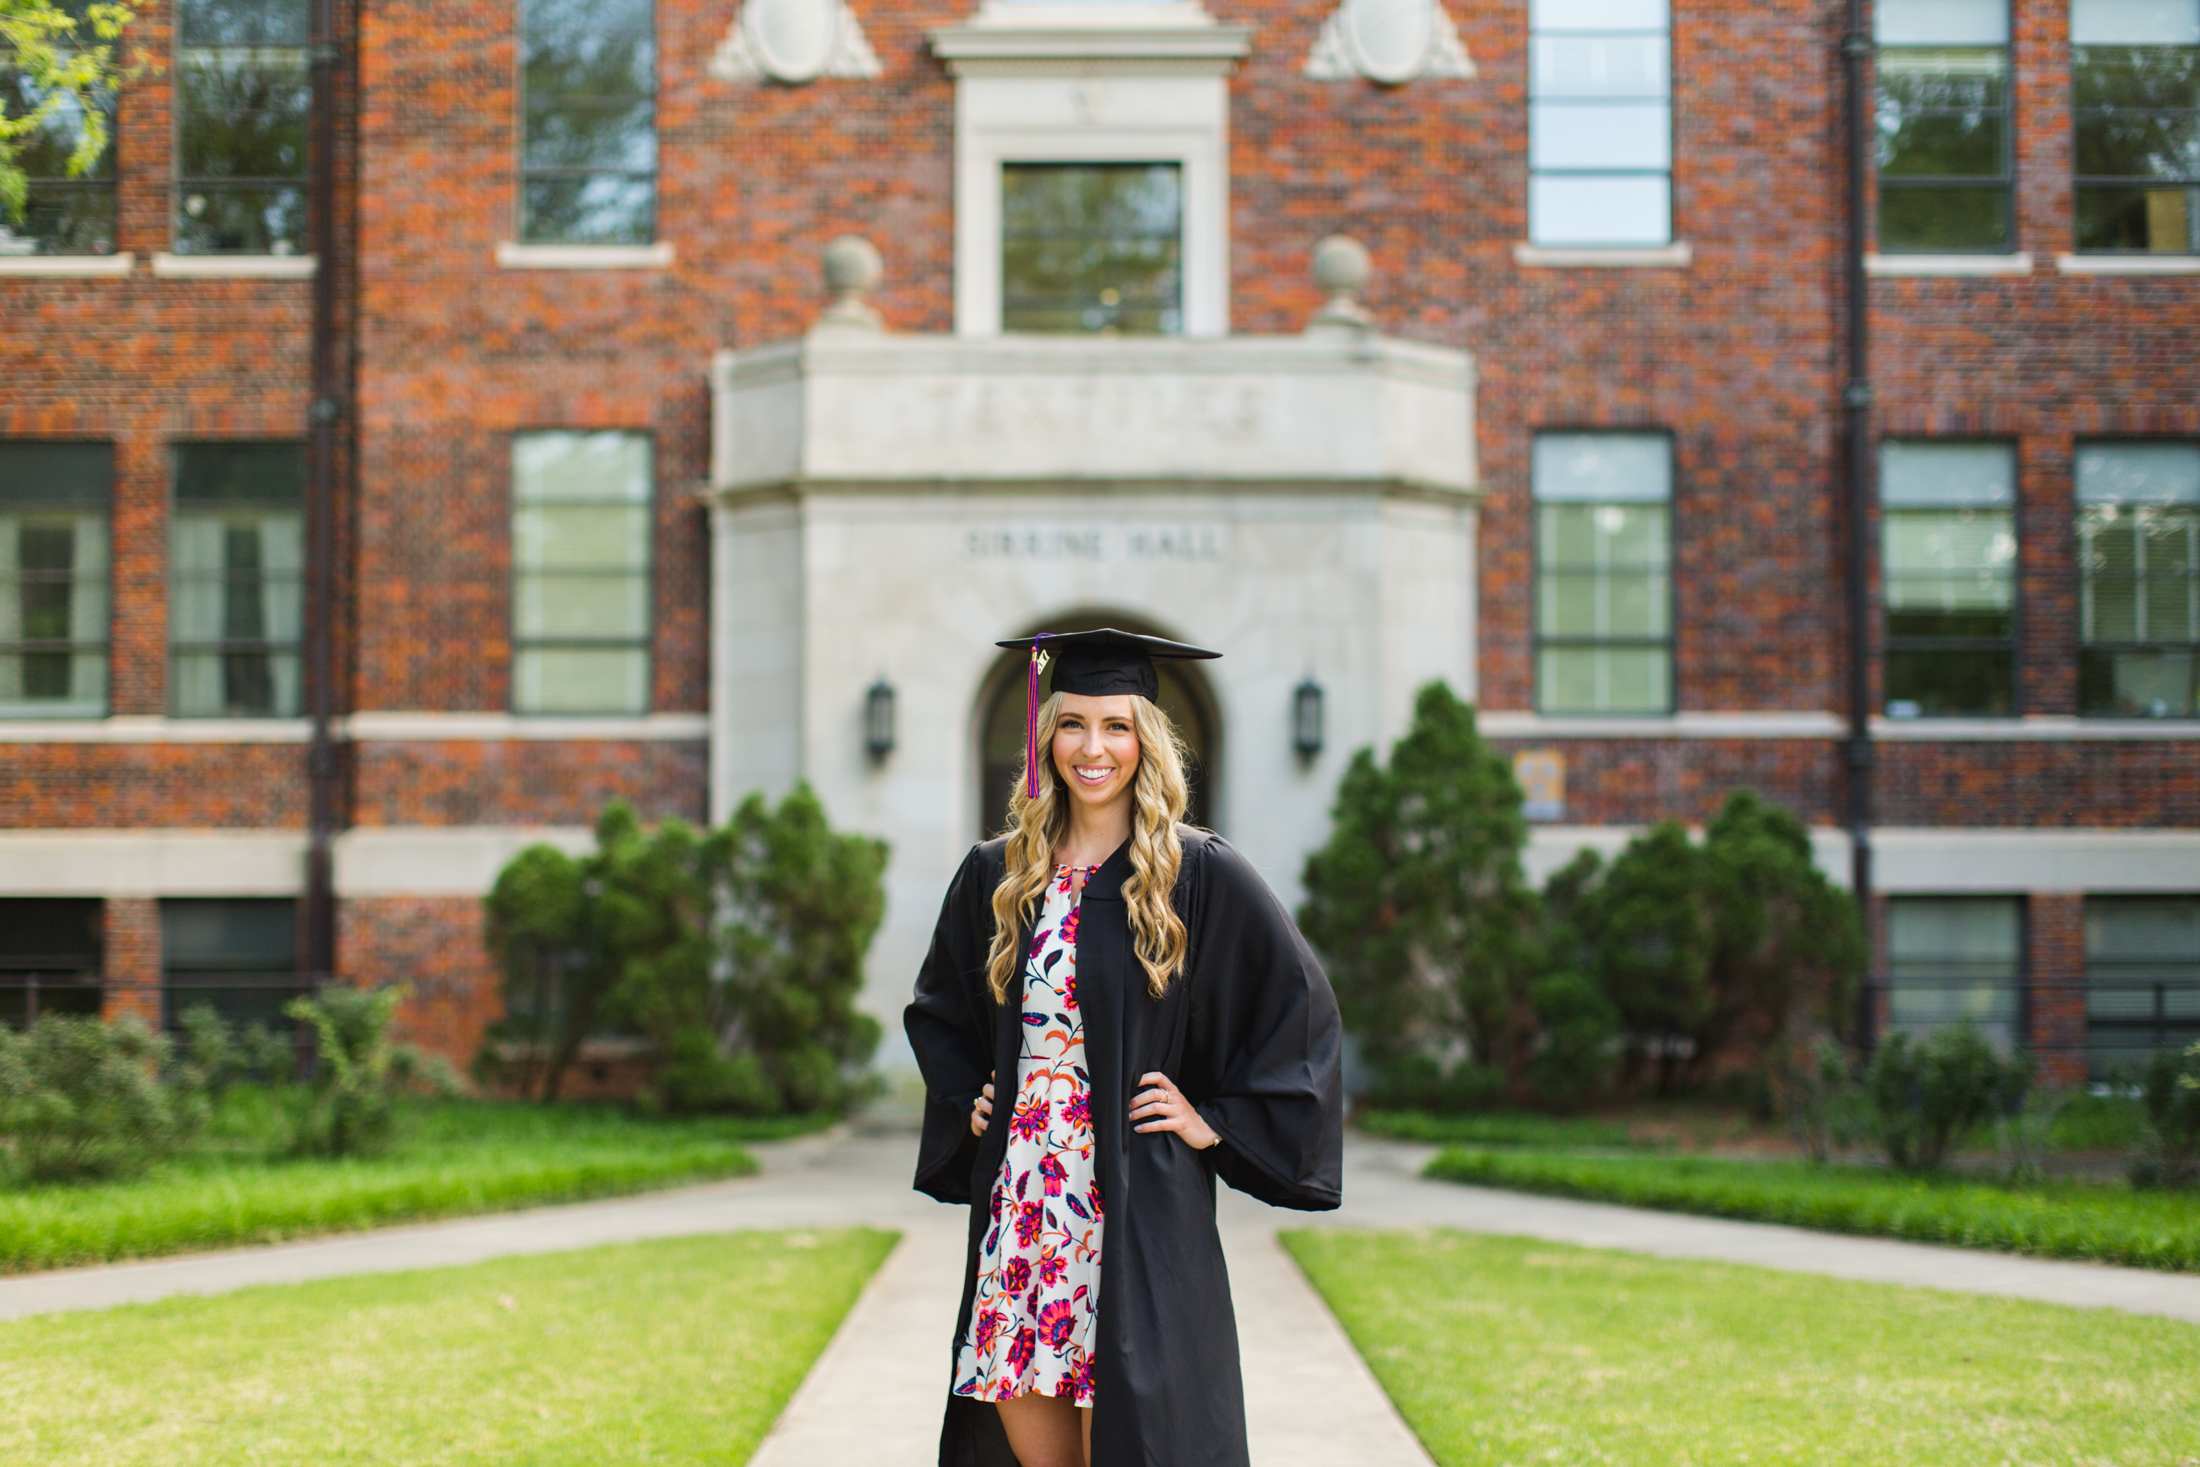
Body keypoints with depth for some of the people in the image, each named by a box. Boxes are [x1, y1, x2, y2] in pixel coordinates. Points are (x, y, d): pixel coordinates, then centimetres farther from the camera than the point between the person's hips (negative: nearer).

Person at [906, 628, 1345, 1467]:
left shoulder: (1200, 877, -4)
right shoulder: (995, 876, 9)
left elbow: (1299, 1013, -1)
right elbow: (935, 1010, 25)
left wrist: (1218, 1122, -5)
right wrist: (967, 1098, 11)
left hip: (1142, 1202, -4)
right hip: (1018, 1199, 4)